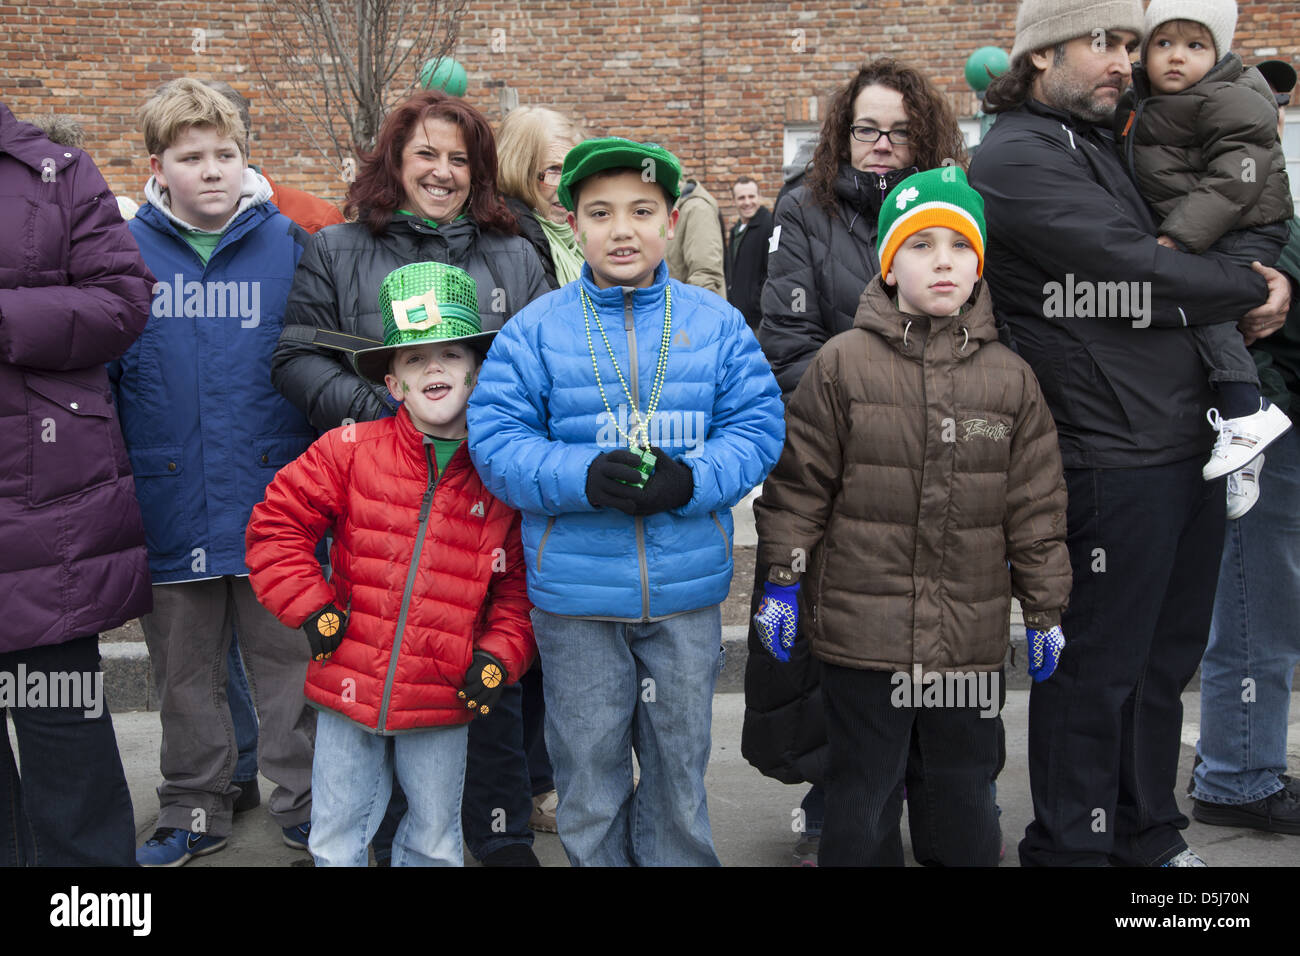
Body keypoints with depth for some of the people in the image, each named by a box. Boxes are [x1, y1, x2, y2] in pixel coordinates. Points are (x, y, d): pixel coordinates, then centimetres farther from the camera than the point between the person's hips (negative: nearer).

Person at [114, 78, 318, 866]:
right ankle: (195, 810, 31)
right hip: (168, 502, 2)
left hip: (273, 497, -1)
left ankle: (307, 804, 24)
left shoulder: (290, 244, 0)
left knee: (288, 660, 8)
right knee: (185, 670, 14)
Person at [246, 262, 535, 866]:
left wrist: (499, 657, -7)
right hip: (349, 686, 0)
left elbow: (520, 583, 4)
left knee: (435, 844, 16)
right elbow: (276, 524, 0)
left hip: (444, 702, 0)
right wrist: (311, 611, -6)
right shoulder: (351, 451, -5)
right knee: (334, 843, 15)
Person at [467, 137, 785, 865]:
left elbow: (758, 428, -1)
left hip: (687, 594, 1)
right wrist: (586, 478, -23)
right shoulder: (535, 330, -2)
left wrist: (690, 480, -20)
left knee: (680, 767, 16)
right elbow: (497, 442, -7)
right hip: (575, 595, -1)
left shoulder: (718, 323, 2)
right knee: (587, 772, 14)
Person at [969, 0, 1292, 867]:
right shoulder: (1017, 158, -11)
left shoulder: (1109, 143, 17)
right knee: (1097, 669, 2)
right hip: (1110, 461, -9)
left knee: (1166, 658, 18)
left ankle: (1149, 834, 33)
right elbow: (1137, 274, -17)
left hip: (1188, 448, 9)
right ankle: (1071, 845, 19)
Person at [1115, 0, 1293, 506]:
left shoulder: (1229, 103, -14)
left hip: (1243, 236, -8)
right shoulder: (1138, 106, 11)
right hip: (1190, 241, 9)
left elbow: (1236, 180, -22)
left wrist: (1179, 236, -26)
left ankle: (1246, 412, -23)